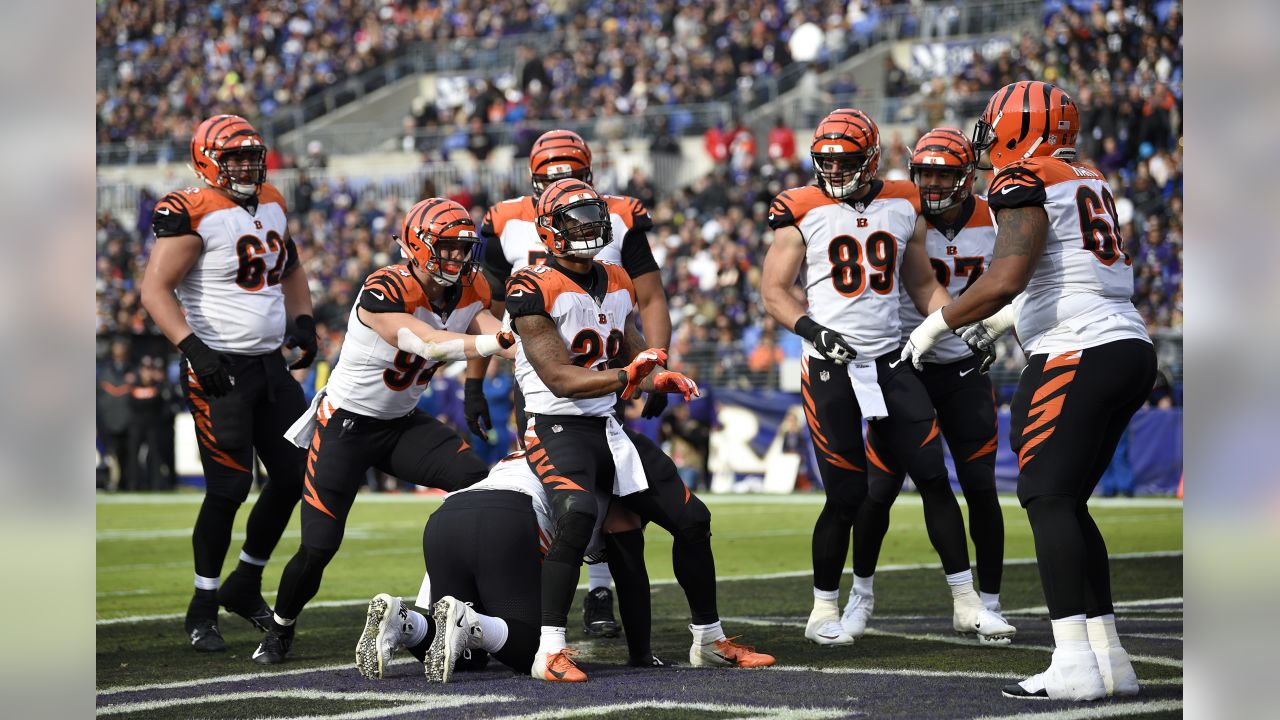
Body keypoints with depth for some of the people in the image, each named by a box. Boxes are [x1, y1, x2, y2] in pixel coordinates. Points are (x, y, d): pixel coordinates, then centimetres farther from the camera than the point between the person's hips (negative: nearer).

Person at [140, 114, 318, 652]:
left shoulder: (271, 205, 10)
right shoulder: (192, 215, -14)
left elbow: (291, 269, 26)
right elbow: (156, 289, -19)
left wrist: (302, 320, 9)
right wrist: (193, 348, -29)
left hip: (270, 365, 8)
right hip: (218, 370, -8)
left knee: (296, 476, 7)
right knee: (229, 488, -8)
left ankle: (245, 585, 24)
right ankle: (203, 609, 7)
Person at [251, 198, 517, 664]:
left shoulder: (469, 293, -6)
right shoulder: (385, 293, -27)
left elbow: (507, 337, -17)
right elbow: (431, 345, -38)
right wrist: (497, 341, -51)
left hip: (402, 424, 6)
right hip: (345, 425, -6)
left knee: (478, 484, -17)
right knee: (318, 547, -7)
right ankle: (280, 630, 22)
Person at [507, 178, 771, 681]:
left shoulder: (616, 283, 13)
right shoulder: (536, 289, -12)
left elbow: (637, 357, 23)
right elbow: (558, 377, -19)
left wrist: (663, 379, 1)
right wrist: (624, 377, -30)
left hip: (609, 427, 8)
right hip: (558, 428, -8)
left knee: (692, 519, 4)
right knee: (576, 514, -35)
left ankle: (709, 640, 22)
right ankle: (550, 652, -33)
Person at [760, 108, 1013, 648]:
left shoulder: (903, 207, 9)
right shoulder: (803, 212, -2)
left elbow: (923, 285, 18)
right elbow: (773, 291, -2)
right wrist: (812, 329, -19)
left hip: (890, 361, 4)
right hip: (830, 366, -3)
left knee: (934, 478, -1)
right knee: (847, 494, -4)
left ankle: (966, 603, 6)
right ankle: (824, 610, 12)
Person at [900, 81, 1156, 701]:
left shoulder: (1026, 185, -7)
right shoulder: (1090, 184, 21)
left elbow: (1004, 280, -18)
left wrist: (936, 325, -5)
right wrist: (1006, 320, 37)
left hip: (1080, 355, -9)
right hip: (1130, 348, 9)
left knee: (1048, 497, -9)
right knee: (1068, 502, 12)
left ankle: (1076, 663, -17)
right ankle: (1108, 657, 10)